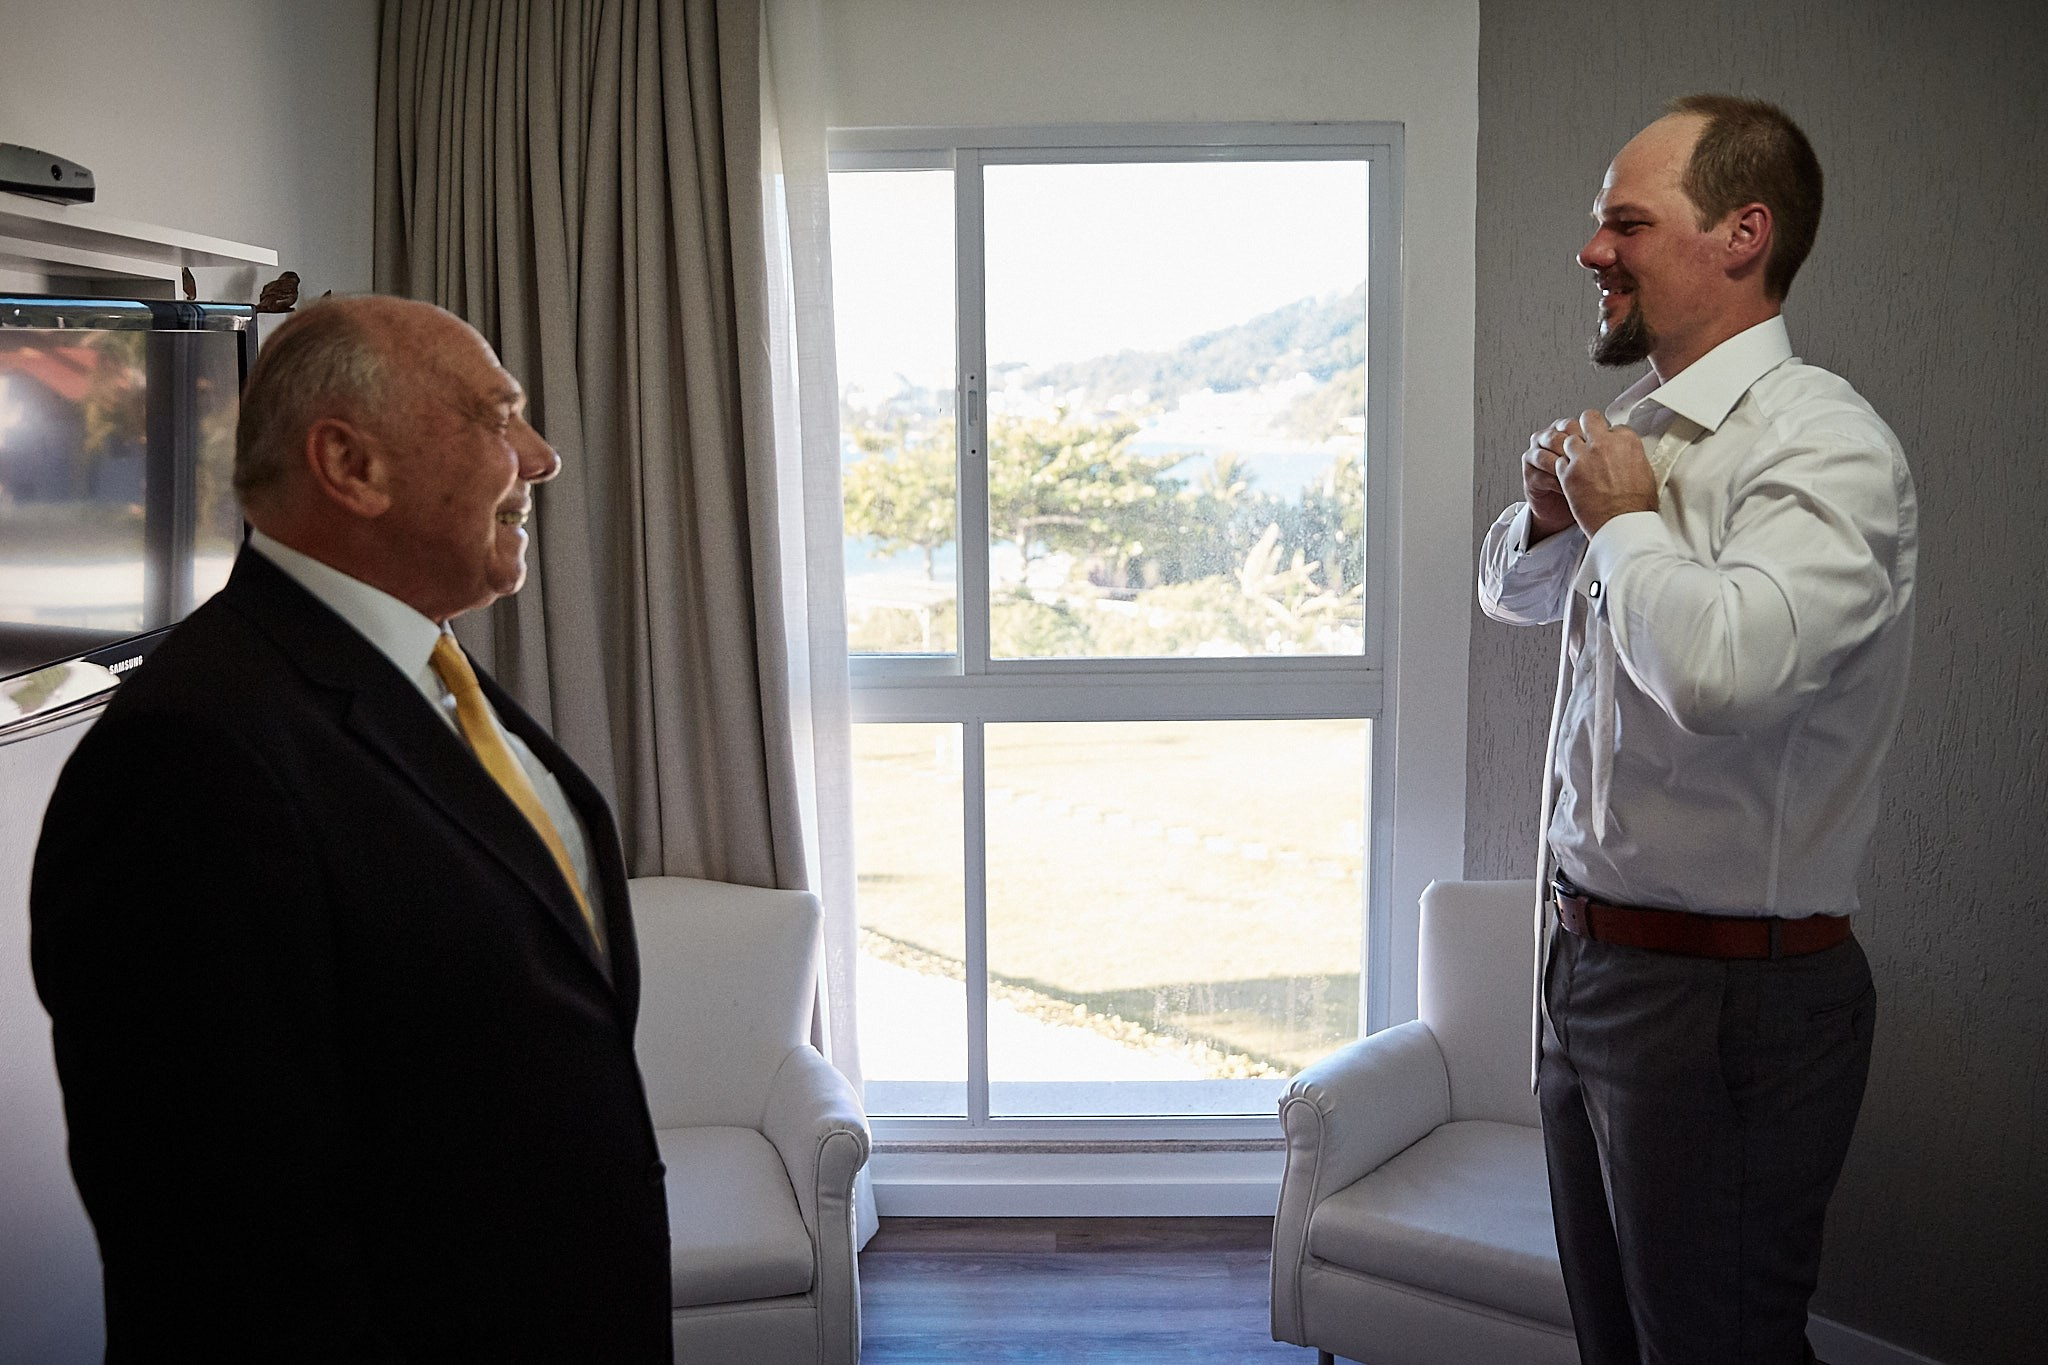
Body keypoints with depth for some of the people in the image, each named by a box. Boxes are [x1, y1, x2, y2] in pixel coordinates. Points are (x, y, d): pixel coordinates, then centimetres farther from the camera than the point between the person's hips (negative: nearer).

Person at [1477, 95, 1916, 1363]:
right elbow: (1513, 590, 25)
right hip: (1588, 959, 8)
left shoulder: (1822, 444, -18)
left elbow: (1724, 664, -38)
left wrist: (1624, 519, -19)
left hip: (1727, 995, -8)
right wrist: (1552, 512, 3)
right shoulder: (1643, 435, 8)